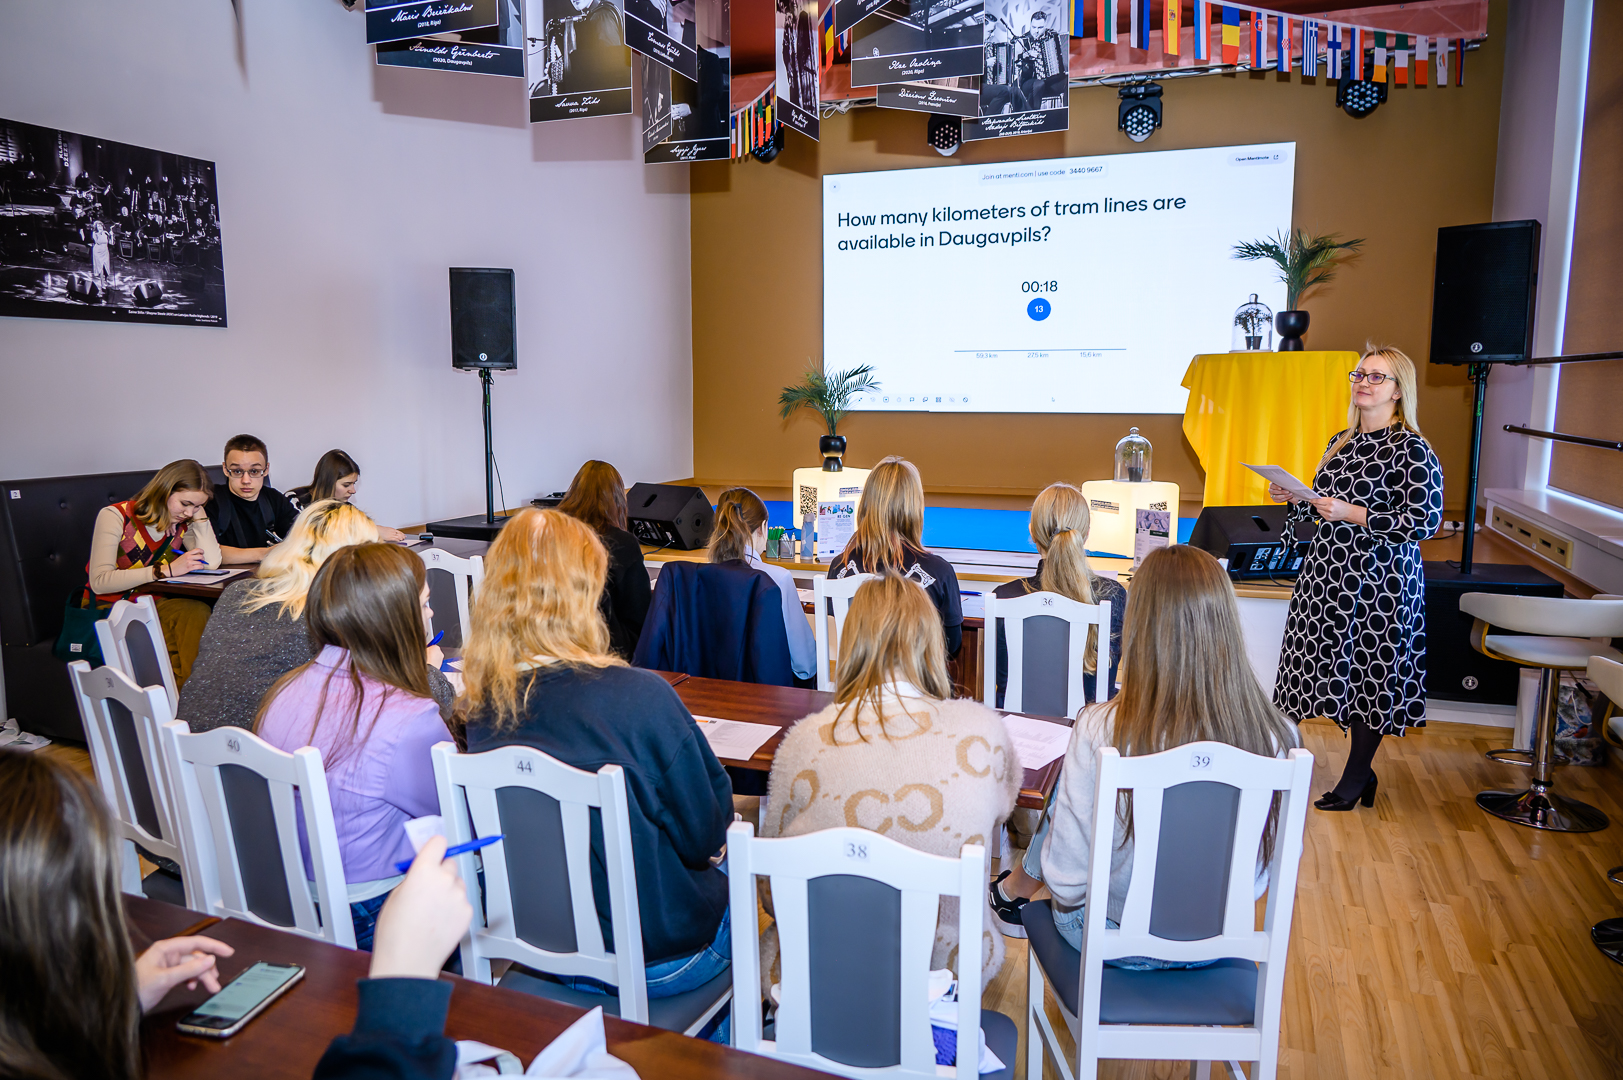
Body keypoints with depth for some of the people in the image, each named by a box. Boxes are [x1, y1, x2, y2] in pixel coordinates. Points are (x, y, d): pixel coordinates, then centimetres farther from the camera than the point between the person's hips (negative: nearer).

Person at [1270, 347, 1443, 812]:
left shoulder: (1412, 449, -10)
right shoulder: (1341, 443, 12)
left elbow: (1425, 522, -16)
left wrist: (1353, 514, -21)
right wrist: (1294, 497, 2)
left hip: (1381, 578, -7)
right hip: (1330, 569, 7)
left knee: (1372, 673, 3)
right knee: (1340, 669, 10)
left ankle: (1356, 778, 16)